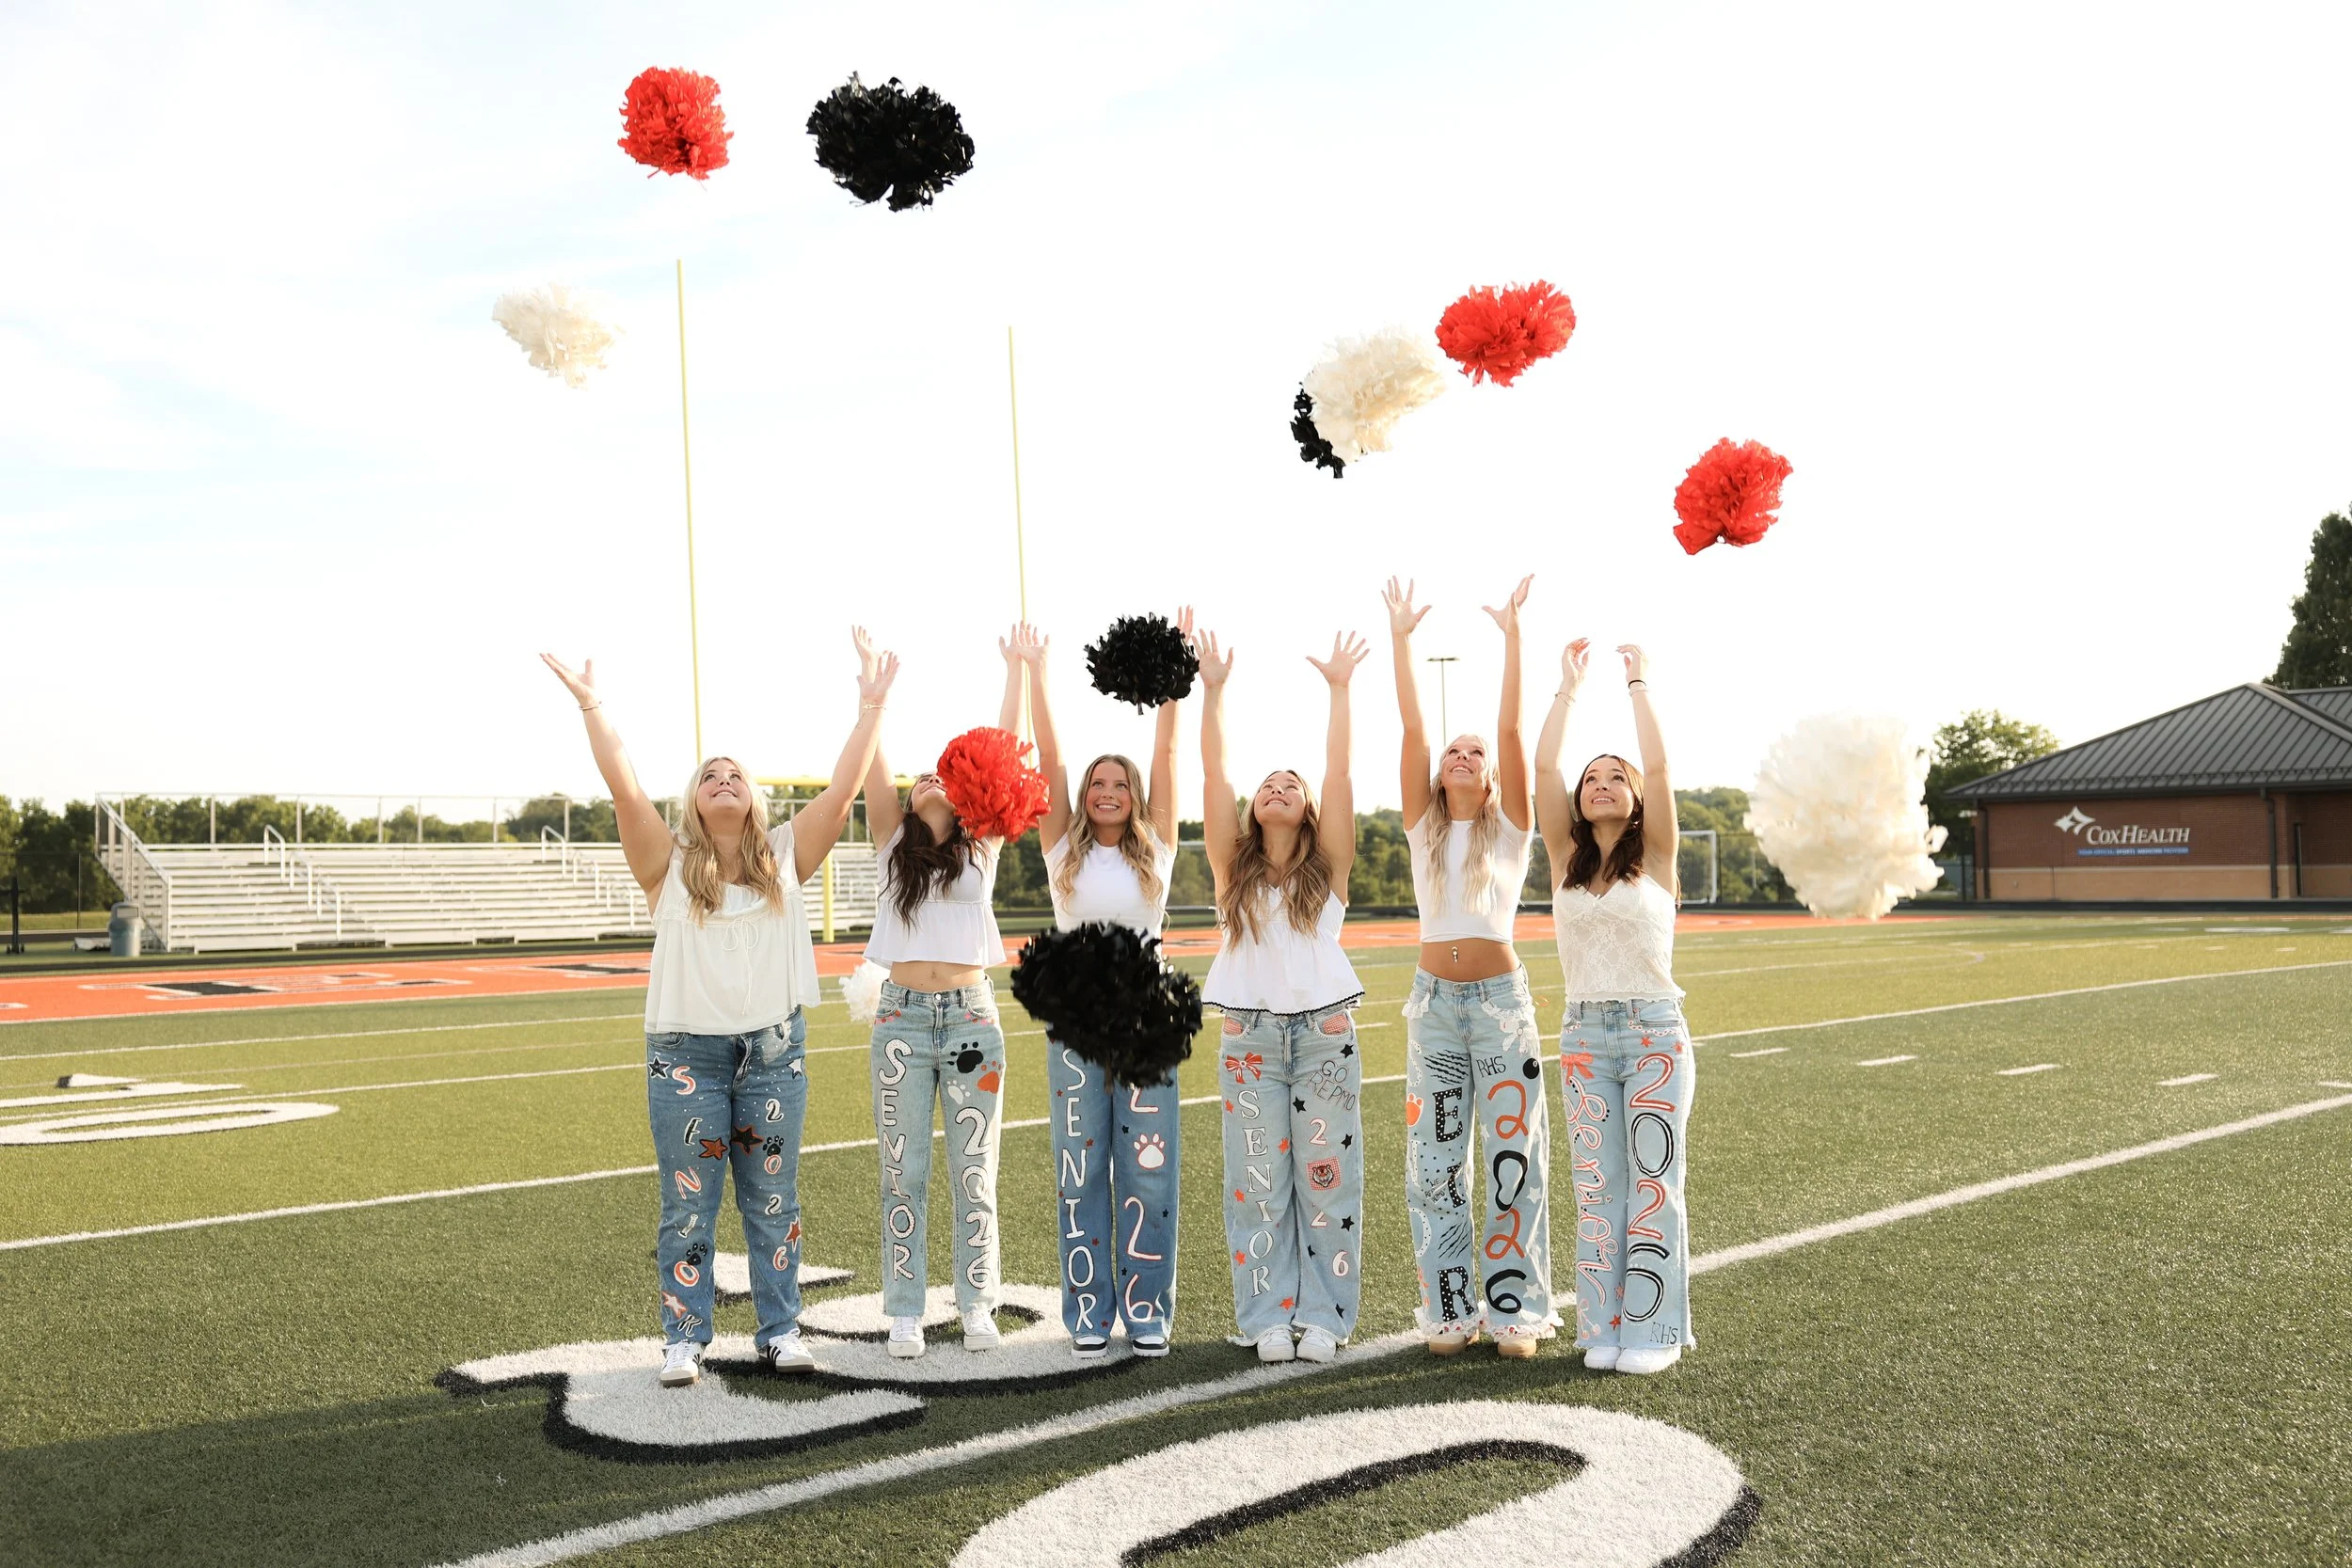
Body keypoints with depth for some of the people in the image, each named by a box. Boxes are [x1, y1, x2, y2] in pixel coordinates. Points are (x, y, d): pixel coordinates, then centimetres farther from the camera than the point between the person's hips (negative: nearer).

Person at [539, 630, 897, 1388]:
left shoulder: (785, 856, 7)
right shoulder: (669, 864, 2)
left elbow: (843, 787, 0)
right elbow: (624, 787, -10)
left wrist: (871, 706, -4)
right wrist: (591, 706, -16)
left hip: (774, 1049, 2)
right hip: (687, 1054, -2)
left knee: (773, 1202, 9)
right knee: (688, 1206, 3)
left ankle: (781, 1331, 18)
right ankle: (684, 1339, 13)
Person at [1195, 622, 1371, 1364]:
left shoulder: (1326, 865, 6)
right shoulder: (1233, 864, 8)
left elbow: (1339, 772, -2)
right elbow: (1212, 773, -1)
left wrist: (1339, 688, -5)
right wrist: (1213, 690, -5)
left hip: (1324, 1029, -1)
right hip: (1251, 1033, 1)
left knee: (1326, 1175, 1)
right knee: (1258, 1179, 3)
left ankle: (1323, 1316, 10)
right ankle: (1269, 1317, 11)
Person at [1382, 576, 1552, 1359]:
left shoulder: (1510, 827, 4)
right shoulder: (1423, 825, 8)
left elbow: (1511, 727, -6)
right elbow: (1411, 725, 0)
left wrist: (1511, 636, -12)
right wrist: (1400, 639, -5)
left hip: (1501, 997, -2)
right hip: (1434, 999, 2)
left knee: (1512, 1155, 0)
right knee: (1435, 1159, 4)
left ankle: (1514, 1309, 9)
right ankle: (1449, 1310, 13)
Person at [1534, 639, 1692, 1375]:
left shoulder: (1655, 856, 0)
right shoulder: (1567, 857, 6)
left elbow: (1658, 767, -11)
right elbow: (1544, 767, -1)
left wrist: (1639, 683, -4)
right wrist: (1568, 685, 3)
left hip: (1656, 1034, -3)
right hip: (1584, 1034, 3)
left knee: (1653, 1184, 0)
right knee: (1596, 1188, 6)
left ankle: (1654, 1330, 8)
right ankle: (1604, 1326, 14)